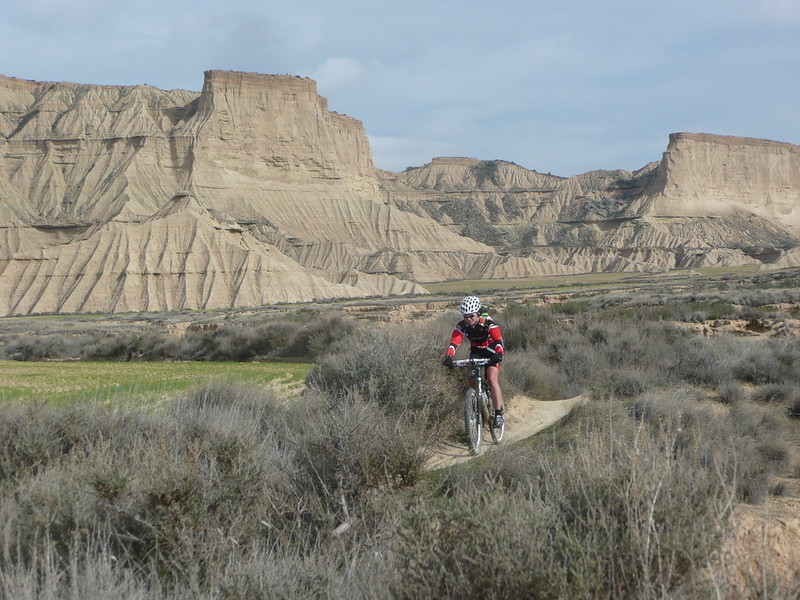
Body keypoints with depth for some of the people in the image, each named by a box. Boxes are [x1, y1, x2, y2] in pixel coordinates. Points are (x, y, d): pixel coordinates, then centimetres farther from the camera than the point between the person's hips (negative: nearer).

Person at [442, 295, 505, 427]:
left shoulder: (488, 323, -29)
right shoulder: (461, 325, -19)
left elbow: (498, 340, -39)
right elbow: (454, 342, -29)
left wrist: (499, 354, -58)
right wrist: (448, 356, -48)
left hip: (491, 352, -4)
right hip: (475, 352, 4)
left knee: (492, 380, -20)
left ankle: (499, 413, -17)